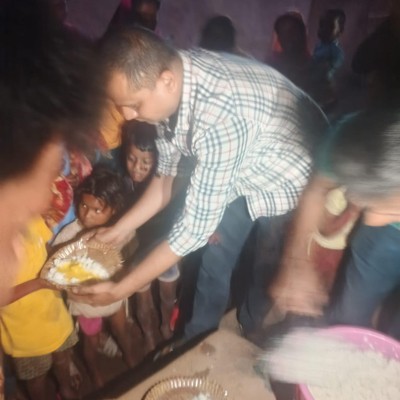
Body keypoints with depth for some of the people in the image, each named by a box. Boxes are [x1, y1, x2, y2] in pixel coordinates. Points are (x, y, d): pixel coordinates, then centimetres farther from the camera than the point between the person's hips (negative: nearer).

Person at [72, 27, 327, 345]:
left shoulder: (220, 116, -41)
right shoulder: (170, 73, -16)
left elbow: (197, 226, -33)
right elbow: (166, 176, -4)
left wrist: (120, 290, -24)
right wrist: (117, 231, -4)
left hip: (293, 183, -6)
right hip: (244, 175, 7)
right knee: (214, 261, 15)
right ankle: (199, 340, 38)